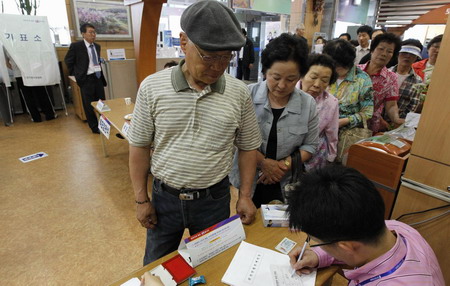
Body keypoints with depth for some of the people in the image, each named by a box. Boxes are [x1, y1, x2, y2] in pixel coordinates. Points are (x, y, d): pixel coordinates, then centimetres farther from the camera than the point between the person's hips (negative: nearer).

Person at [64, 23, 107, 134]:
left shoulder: (97, 46, 10)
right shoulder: (76, 46, -7)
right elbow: (68, 61, 2)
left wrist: (101, 74, 13)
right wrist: (77, 74, 0)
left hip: (99, 77, 5)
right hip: (86, 79, -5)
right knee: (89, 105, 3)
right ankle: (94, 127, 14)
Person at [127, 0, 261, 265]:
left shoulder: (240, 93, -9)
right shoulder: (152, 87, -11)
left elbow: (248, 147, 1)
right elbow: (140, 146, -3)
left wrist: (245, 195, -1)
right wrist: (141, 199, 0)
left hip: (215, 199, 0)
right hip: (164, 197, 1)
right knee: (156, 266, 24)